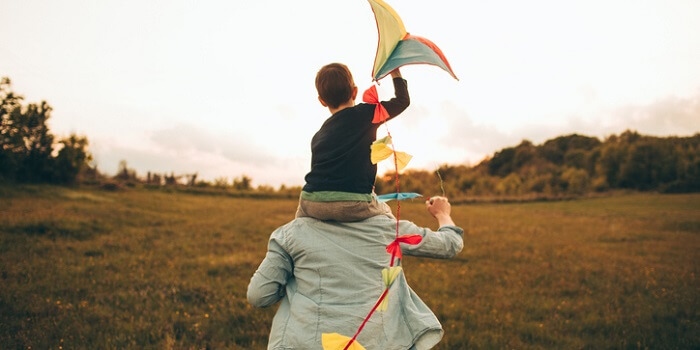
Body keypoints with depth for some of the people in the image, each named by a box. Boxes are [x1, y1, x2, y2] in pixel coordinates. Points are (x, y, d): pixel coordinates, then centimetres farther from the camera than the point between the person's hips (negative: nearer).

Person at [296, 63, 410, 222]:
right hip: (354, 205, -2)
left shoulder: (317, 136, 18)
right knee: (385, 212, 29)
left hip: (312, 204, 3)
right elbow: (402, 100, 18)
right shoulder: (366, 114, 7)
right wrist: (396, 73, 35)